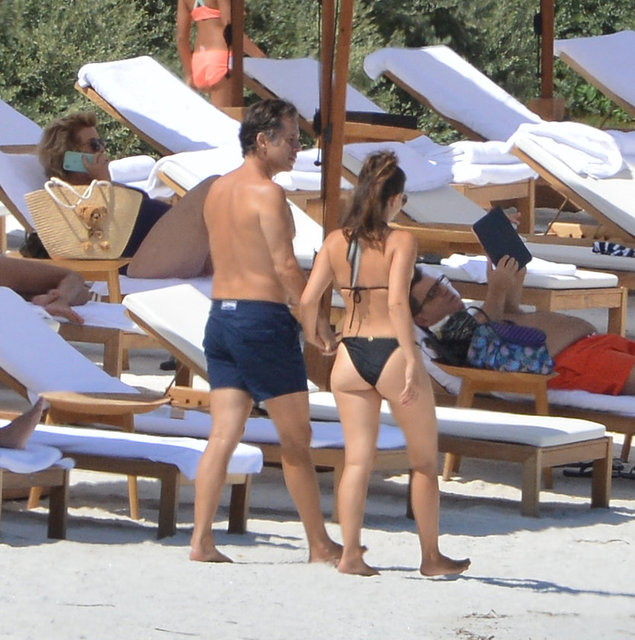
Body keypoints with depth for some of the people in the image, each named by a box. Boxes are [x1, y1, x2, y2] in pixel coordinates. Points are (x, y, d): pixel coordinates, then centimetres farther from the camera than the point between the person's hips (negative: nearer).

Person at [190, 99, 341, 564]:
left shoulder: (217, 190, 13)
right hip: (264, 319, -8)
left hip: (220, 316, 8)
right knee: (296, 438, 2)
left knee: (223, 435, 5)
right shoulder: (267, 193, -13)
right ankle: (320, 546, 9)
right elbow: (286, 267, -16)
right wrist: (322, 325, -9)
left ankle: (201, 540, -2)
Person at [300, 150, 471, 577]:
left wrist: (312, 333, 20)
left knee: (358, 460, 9)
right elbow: (397, 302, -22)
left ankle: (351, 553, 1)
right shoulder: (401, 242, -11)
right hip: (391, 353, -4)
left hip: (350, 355, 4)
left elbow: (308, 300, 0)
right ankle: (432, 556, 18)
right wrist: (411, 360, -22)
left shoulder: (336, 241, 2)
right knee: (425, 461, 12)